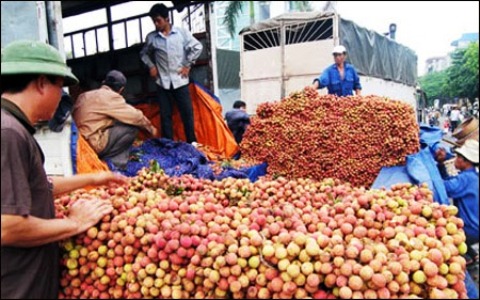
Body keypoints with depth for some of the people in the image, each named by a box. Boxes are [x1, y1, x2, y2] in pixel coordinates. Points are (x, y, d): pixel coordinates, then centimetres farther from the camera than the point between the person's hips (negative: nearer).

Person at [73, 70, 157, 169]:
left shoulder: (85, 95, 14)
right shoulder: (111, 97, -9)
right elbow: (135, 116, -5)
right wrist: (150, 127, 12)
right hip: (93, 144, -8)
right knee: (133, 126, -4)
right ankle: (115, 162, -1)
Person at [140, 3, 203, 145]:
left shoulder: (181, 32, -1)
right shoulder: (151, 37, 3)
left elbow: (197, 47, 2)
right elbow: (144, 53, 19)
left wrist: (187, 65, -1)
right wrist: (151, 66, 3)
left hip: (180, 80, -1)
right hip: (162, 82, 2)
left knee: (187, 112, 2)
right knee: (165, 114, 5)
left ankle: (192, 141, 14)